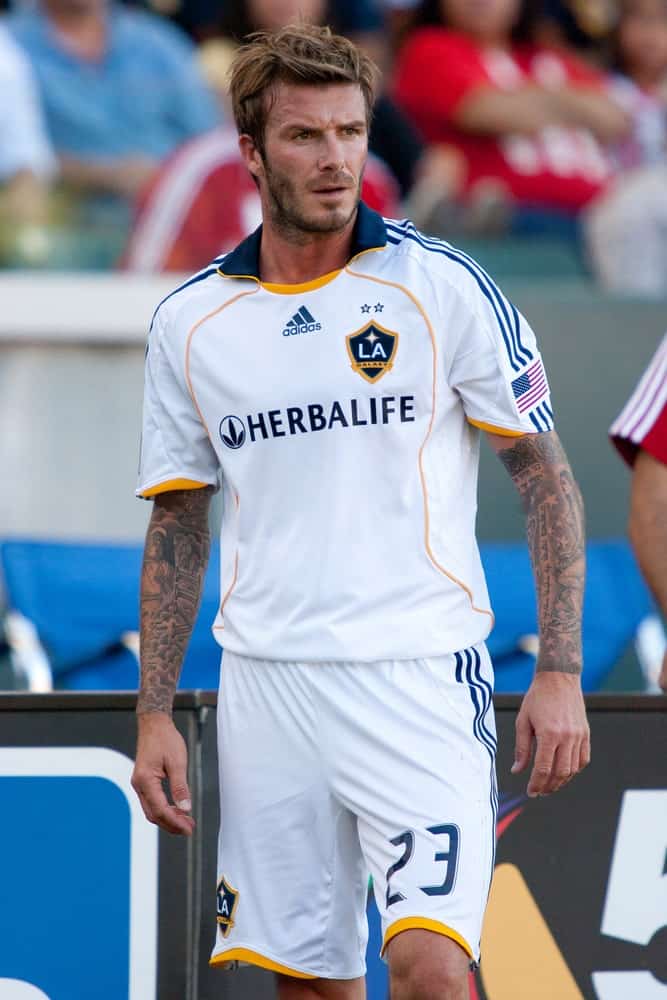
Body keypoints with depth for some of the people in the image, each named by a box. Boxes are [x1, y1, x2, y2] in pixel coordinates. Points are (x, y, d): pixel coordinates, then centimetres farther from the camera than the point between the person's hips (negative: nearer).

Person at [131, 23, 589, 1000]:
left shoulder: (443, 286, -3)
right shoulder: (190, 322, 7)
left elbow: (546, 478, 0)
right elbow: (177, 527, 14)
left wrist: (560, 673, -8)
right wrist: (154, 715, 7)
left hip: (419, 675, -3)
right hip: (266, 688, 3)